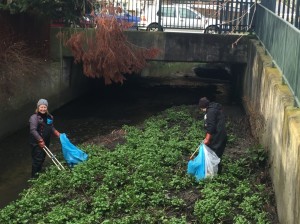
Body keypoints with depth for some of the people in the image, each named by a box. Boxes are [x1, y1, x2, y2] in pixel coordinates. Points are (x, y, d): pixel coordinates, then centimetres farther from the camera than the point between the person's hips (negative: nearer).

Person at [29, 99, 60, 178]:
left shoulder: (49, 117, 6)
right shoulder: (34, 117, -17)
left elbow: (52, 128, 17)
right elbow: (33, 130, -26)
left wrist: (59, 135, 3)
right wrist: (40, 140, -30)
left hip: (46, 142, 7)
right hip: (36, 143, -7)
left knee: (42, 159, 18)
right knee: (37, 159, -6)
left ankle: (39, 173, 36)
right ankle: (34, 176, 5)